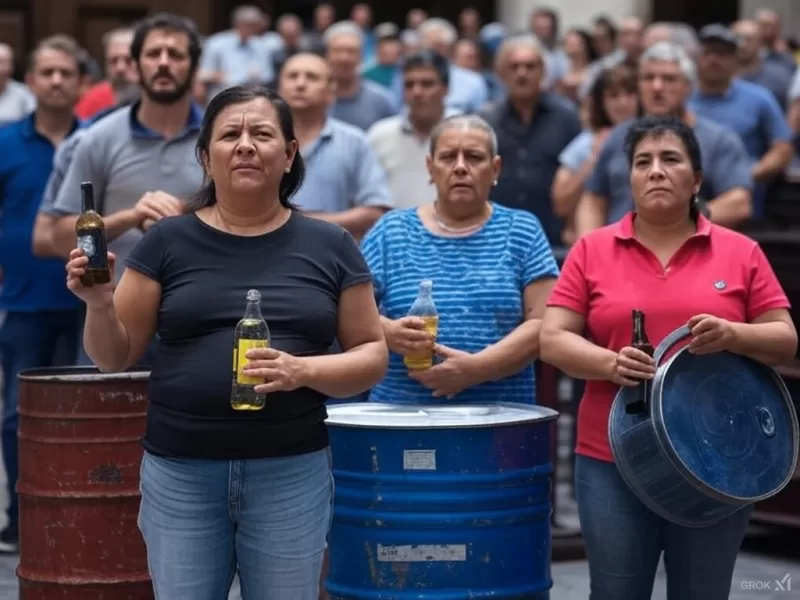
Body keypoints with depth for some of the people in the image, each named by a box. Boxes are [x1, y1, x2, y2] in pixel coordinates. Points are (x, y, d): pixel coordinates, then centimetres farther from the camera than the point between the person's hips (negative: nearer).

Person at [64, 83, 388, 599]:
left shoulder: (330, 247, 4)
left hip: (292, 474, 0)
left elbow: (372, 355, 5)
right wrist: (99, 303, -14)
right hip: (179, 474, 0)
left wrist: (304, 370, -13)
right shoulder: (168, 241, 3)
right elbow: (116, 356, 6)